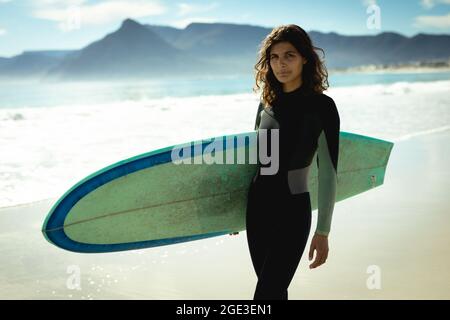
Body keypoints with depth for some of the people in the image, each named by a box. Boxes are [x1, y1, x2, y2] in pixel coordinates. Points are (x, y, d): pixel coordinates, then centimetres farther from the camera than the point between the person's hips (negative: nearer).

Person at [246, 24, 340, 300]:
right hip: (257, 205, 6)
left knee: (266, 294, -9)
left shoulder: (321, 106, -9)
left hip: (292, 209, -5)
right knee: (274, 290, 14)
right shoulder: (267, 104, 7)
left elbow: (328, 173, -10)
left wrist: (323, 231, -12)